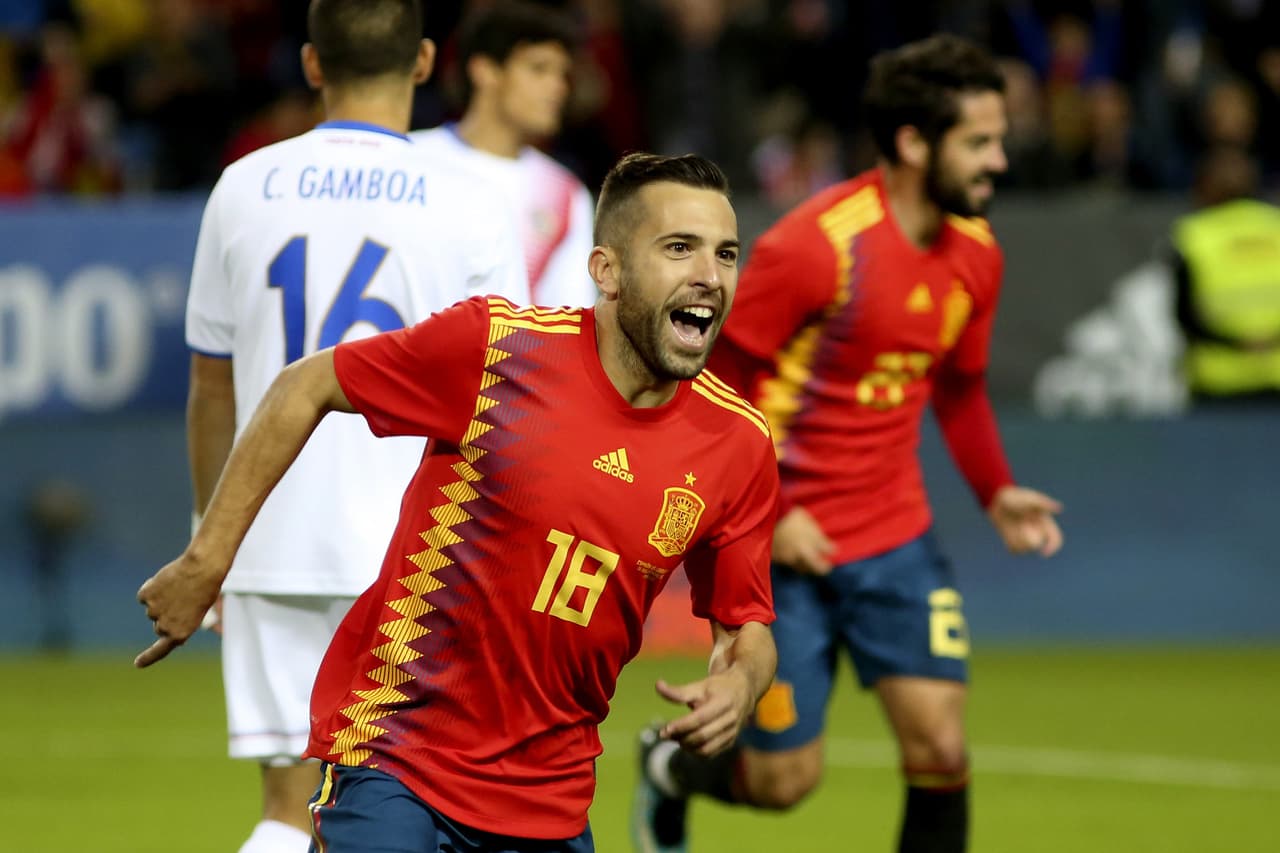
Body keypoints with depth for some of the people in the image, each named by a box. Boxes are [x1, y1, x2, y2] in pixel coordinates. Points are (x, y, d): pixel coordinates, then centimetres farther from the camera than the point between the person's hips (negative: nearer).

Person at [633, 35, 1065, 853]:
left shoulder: (975, 254, 2)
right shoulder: (816, 246, -20)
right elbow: (712, 379, -15)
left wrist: (997, 493, 4)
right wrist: (767, 515, -17)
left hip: (897, 539, 6)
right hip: (785, 542, -5)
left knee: (941, 749, -8)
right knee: (784, 779, 1)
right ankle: (670, 766, 35)